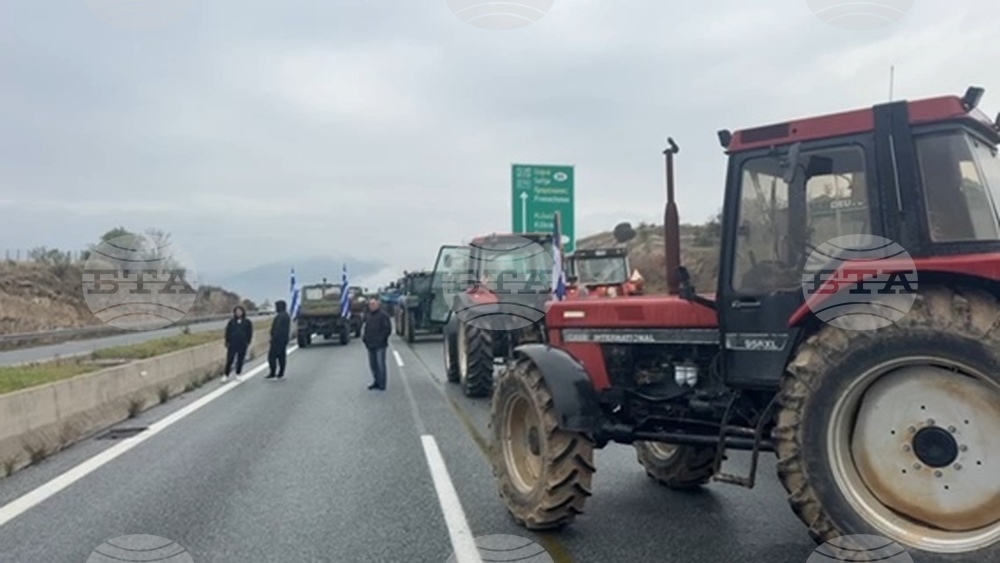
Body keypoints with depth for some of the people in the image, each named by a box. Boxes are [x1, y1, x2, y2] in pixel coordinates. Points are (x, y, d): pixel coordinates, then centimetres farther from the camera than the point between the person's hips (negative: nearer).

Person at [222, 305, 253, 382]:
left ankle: (238, 375, 19)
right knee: (229, 360, -3)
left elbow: (250, 333, 5)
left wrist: (247, 343, -1)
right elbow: (227, 332, 7)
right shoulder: (231, 322, 4)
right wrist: (227, 342, 0)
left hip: (243, 345, 0)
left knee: (240, 360, 7)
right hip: (232, 344, 0)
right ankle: (226, 375, 4)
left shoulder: (247, 322, 3)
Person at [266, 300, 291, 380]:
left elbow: (277, 329, -23)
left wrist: (273, 338, -20)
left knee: (272, 356, -6)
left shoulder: (280, 316, -18)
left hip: (278, 339, -10)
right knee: (282, 356, 12)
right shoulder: (286, 316, 13)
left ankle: (272, 374, -8)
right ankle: (281, 374, 16)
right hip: (284, 339, 10)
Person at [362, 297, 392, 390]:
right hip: (370, 344, 7)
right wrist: (365, 337, 9)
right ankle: (377, 382, 22)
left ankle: (382, 384, 0)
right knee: (373, 365, 12)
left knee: (380, 364, -6)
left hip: (379, 345, -7)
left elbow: (388, 329, -11)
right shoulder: (368, 316, 15)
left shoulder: (383, 315, -7)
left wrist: (382, 339, -16)